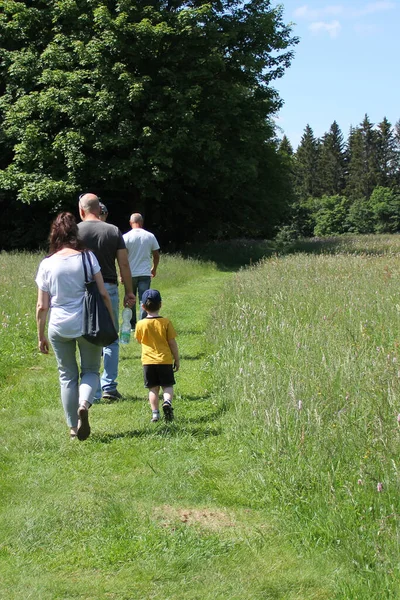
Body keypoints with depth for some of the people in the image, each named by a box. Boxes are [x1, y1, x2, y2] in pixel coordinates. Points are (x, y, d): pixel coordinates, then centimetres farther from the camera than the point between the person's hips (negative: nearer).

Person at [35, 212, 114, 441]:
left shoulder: (47, 264, -2)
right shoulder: (87, 257, -4)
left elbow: (42, 306, 0)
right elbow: (103, 294, -6)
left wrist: (41, 336, 10)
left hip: (59, 327, 1)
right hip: (88, 324, -1)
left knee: (67, 375, 14)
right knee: (91, 370, 15)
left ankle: (73, 428, 17)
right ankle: (84, 404, -15)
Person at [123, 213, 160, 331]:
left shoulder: (126, 237, -5)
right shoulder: (150, 236, 2)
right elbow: (156, 255, 9)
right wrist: (154, 268, 24)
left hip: (130, 274, -1)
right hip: (145, 274, 1)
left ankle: (131, 325, 16)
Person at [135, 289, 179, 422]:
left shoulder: (140, 324, -5)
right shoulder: (166, 322, -7)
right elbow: (172, 343, -3)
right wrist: (177, 359, 7)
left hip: (148, 361, 1)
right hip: (165, 360, -1)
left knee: (153, 389, 8)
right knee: (167, 386, 9)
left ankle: (155, 414, 4)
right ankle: (167, 401, -18)